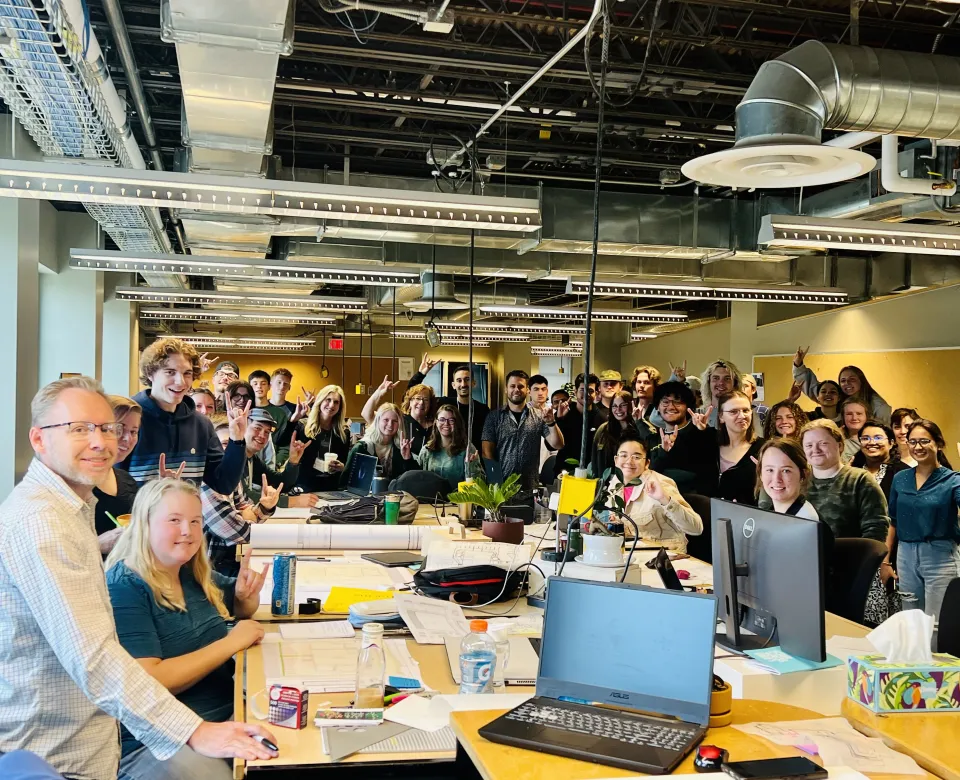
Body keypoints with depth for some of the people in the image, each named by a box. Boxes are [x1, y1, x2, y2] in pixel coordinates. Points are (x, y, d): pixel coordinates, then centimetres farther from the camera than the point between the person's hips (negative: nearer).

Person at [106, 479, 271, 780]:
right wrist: (231, 642, -15)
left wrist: (246, 594, 3)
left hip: (227, 715, 7)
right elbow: (147, 682, -21)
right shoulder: (124, 587, -12)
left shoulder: (195, 575, 8)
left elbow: (241, 607, 27)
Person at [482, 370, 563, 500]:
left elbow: (557, 445, -2)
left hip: (530, 489, 1)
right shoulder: (494, 416, 1)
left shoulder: (538, 416, 3)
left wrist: (551, 422, -18)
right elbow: (487, 452, 0)